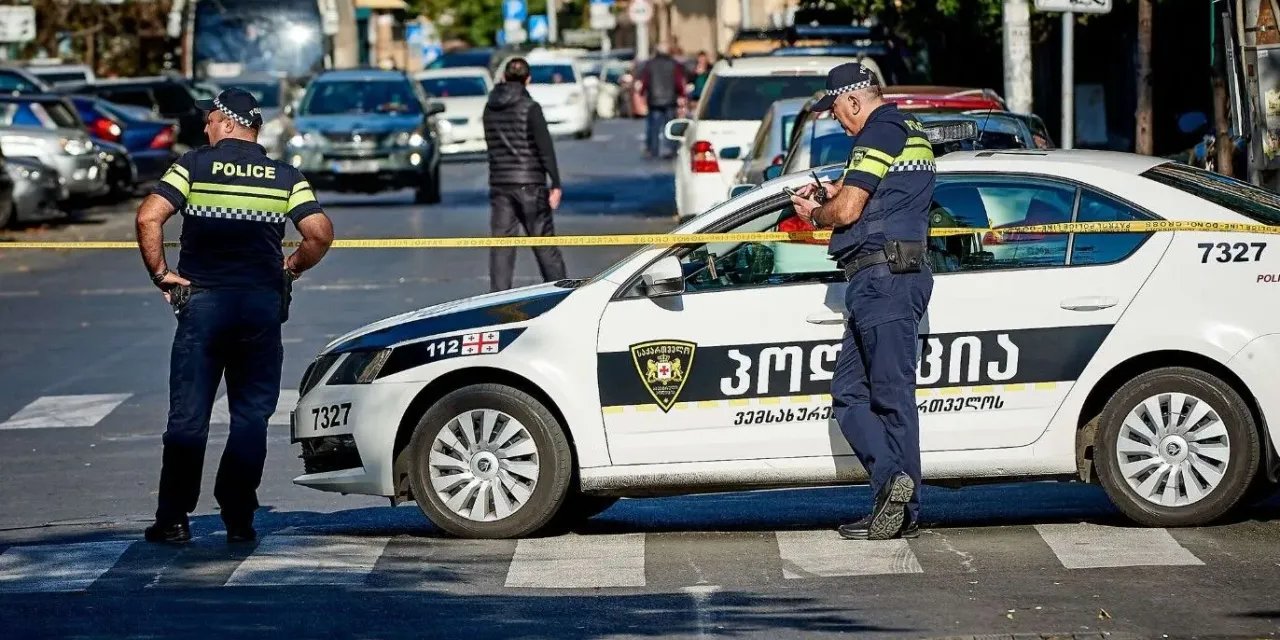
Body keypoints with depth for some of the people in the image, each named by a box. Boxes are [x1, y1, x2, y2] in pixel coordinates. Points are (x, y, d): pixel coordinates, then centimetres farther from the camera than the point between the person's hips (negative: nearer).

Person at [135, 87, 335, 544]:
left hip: (203, 300, -2)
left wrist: (160, 274, -2)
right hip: (263, 302, 2)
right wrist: (291, 268, 11)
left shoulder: (194, 166, 0)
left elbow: (148, 219, -12)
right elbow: (320, 233, -5)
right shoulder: (285, 177, 6)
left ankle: (173, 519, 1)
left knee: (188, 415, 2)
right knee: (251, 416, 8)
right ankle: (239, 519, 6)